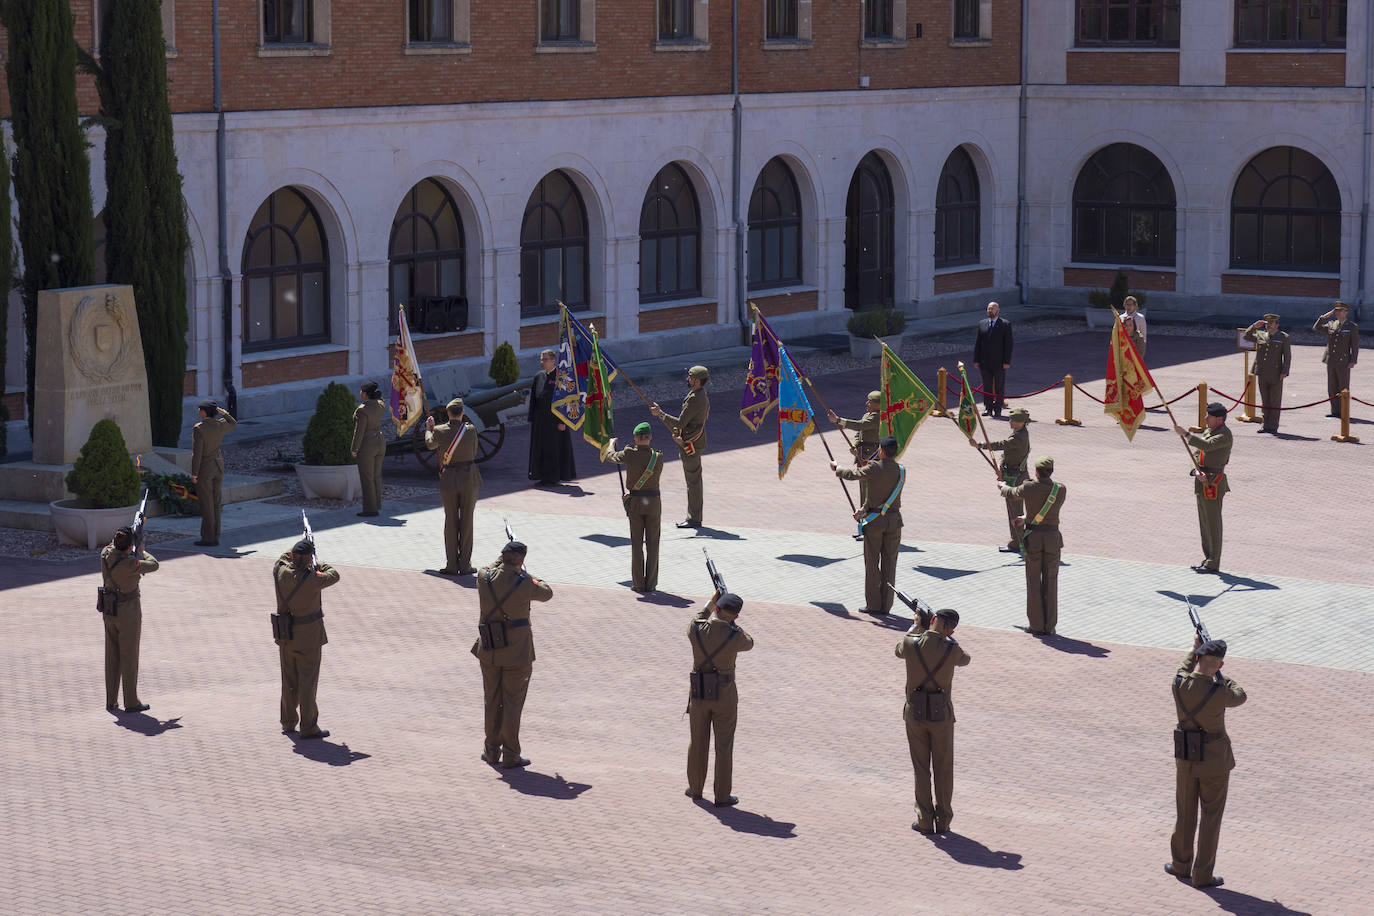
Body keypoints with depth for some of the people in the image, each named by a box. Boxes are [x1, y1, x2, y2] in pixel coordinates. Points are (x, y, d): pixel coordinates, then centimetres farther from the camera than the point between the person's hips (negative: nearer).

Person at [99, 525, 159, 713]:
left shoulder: (105, 553, -7)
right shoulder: (131, 564, -25)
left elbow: (112, 546, 18)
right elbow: (154, 565, -8)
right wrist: (141, 550, 11)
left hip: (108, 611, 6)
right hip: (128, 612, -6)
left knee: (112, 655, 15)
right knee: (129, 656, 3)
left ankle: (111, 700, 22)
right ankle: (131, 702, 10)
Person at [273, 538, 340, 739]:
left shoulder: (280, 570, -9)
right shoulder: (311, 579, -23)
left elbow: (285, 557, 15)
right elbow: (333, 575, -4)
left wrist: (303, 541, 31)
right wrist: (318, 565, 15)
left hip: (285, 637, 6)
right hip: (308, 637, -6)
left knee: (289, 680, 17)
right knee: (308, 681, 2)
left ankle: (288, 723, 26)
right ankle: (308, 727, 5)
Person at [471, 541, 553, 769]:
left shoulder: (484, 577, -7)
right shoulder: (524, 584, -16)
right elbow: (547, 593, 5)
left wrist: (503, 559, 34)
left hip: (489, 650, 4)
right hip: (517, 651, -4)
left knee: (492, 701, 17)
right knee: (512, 703, 4)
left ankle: (492, 751, 25)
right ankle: (510, 756, 8)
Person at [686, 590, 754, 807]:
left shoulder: (695, 630, -12)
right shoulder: (734, 636, -19)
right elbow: (748, 643, 7)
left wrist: (710, 602, 29)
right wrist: (731, 624, 19)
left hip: (699, 693, 3)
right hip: (724, 696, -2)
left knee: (698, 742, 18)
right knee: (724, 747, 8)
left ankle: (695, 788, 32)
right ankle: (722, 796, 12)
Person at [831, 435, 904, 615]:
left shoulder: (874, 468, -14)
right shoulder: (901, 471, 2)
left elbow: (852, 474, -2)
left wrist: (836, 468, 19)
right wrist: (863, 509, 16)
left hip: (874, 520, -4)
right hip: (894, 520, 4)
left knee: (872, 563, 6)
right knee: (889, 563, 9)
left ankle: (873, 604, 8)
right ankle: (886, 605, 12)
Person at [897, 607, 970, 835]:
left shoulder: (911, 643, -11)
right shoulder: (951, 650, -13)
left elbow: (899, 651, 15)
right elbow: (964, 659, 13)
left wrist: (915, 627, 26)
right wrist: (947, 637, 23)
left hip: (915, 713, 1)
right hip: (941, 714, -1)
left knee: (921, 769, 10)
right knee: (943, 769, 12)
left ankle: (925, 820, 11)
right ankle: (943, 820, 17)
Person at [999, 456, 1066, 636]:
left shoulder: (1028, 488, -11)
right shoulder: (1061, 489, -4)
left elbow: (1012, 494, 10)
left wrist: (1003, 486, 34)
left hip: (1033, 538, -2)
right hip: (1052, 537, 2)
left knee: (1033, 581, 8)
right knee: (1050, 582, 10)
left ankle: (1036, 625, 10)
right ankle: (1049, 626, 12)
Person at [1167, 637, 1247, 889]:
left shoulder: (1179, 684, -14)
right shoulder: (1219, 693, -26)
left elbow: (1186, 669, 13)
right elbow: (1240, 696, -1)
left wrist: (1195, 649, 28)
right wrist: (1221, 677, 14)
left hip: (1185, 756, 4)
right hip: (1214, 760, -4)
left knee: (1185, 812, 21)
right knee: (1211, 817, 8)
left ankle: (1181, 865, 35)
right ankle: (1202, 875, 12)